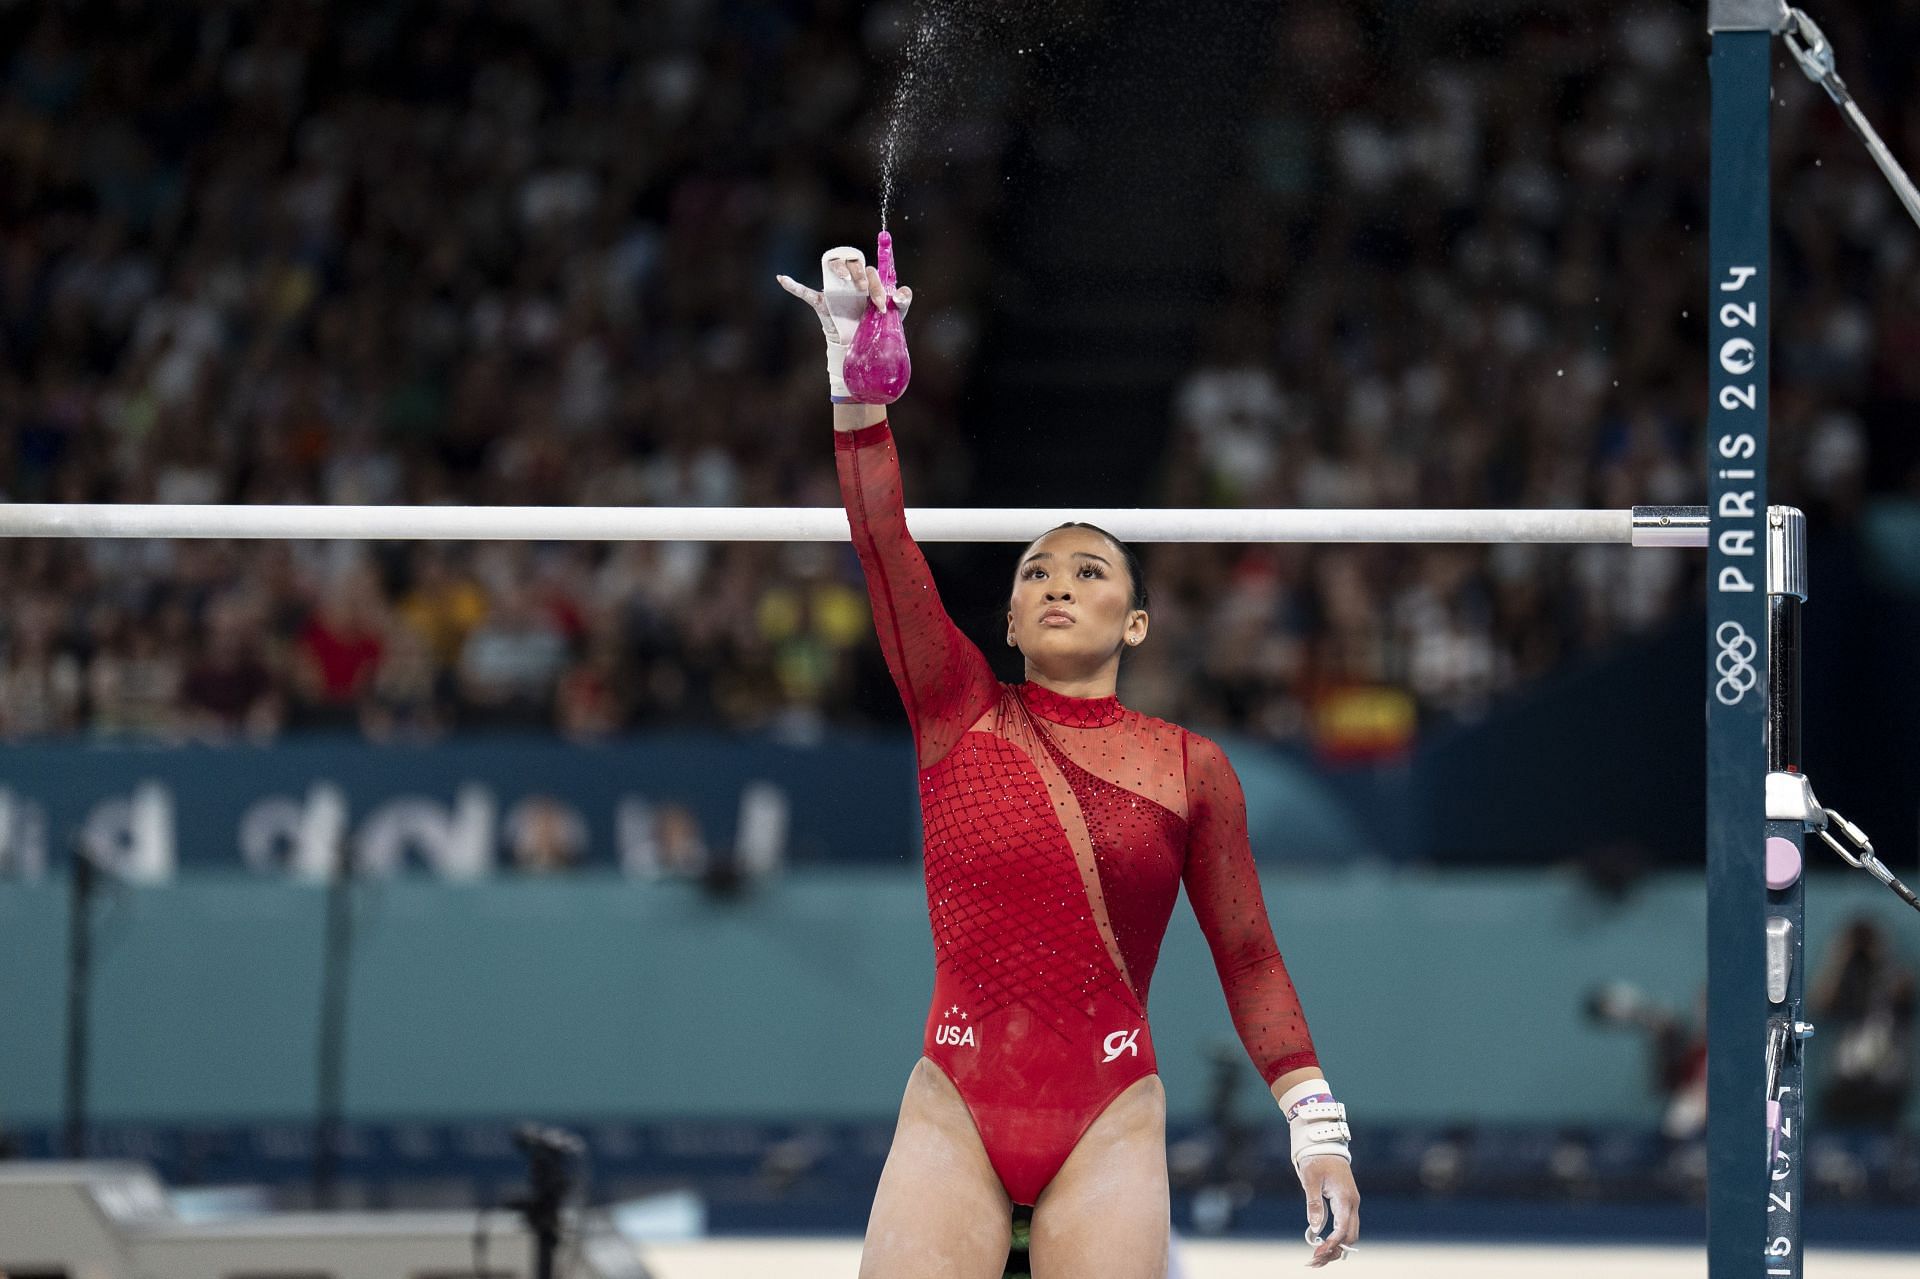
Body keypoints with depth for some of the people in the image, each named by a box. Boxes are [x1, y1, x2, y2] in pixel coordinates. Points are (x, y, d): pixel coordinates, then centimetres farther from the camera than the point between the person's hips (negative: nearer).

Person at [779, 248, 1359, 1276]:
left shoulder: (1190, 767, 8)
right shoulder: (961, 713, 8)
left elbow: (1248, 958, 11)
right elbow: (881, 541, -3)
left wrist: (1317, 1127, 4)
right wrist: (853, 374, -14)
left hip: (1111, 1120, 0)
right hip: (953, 1110, 0)